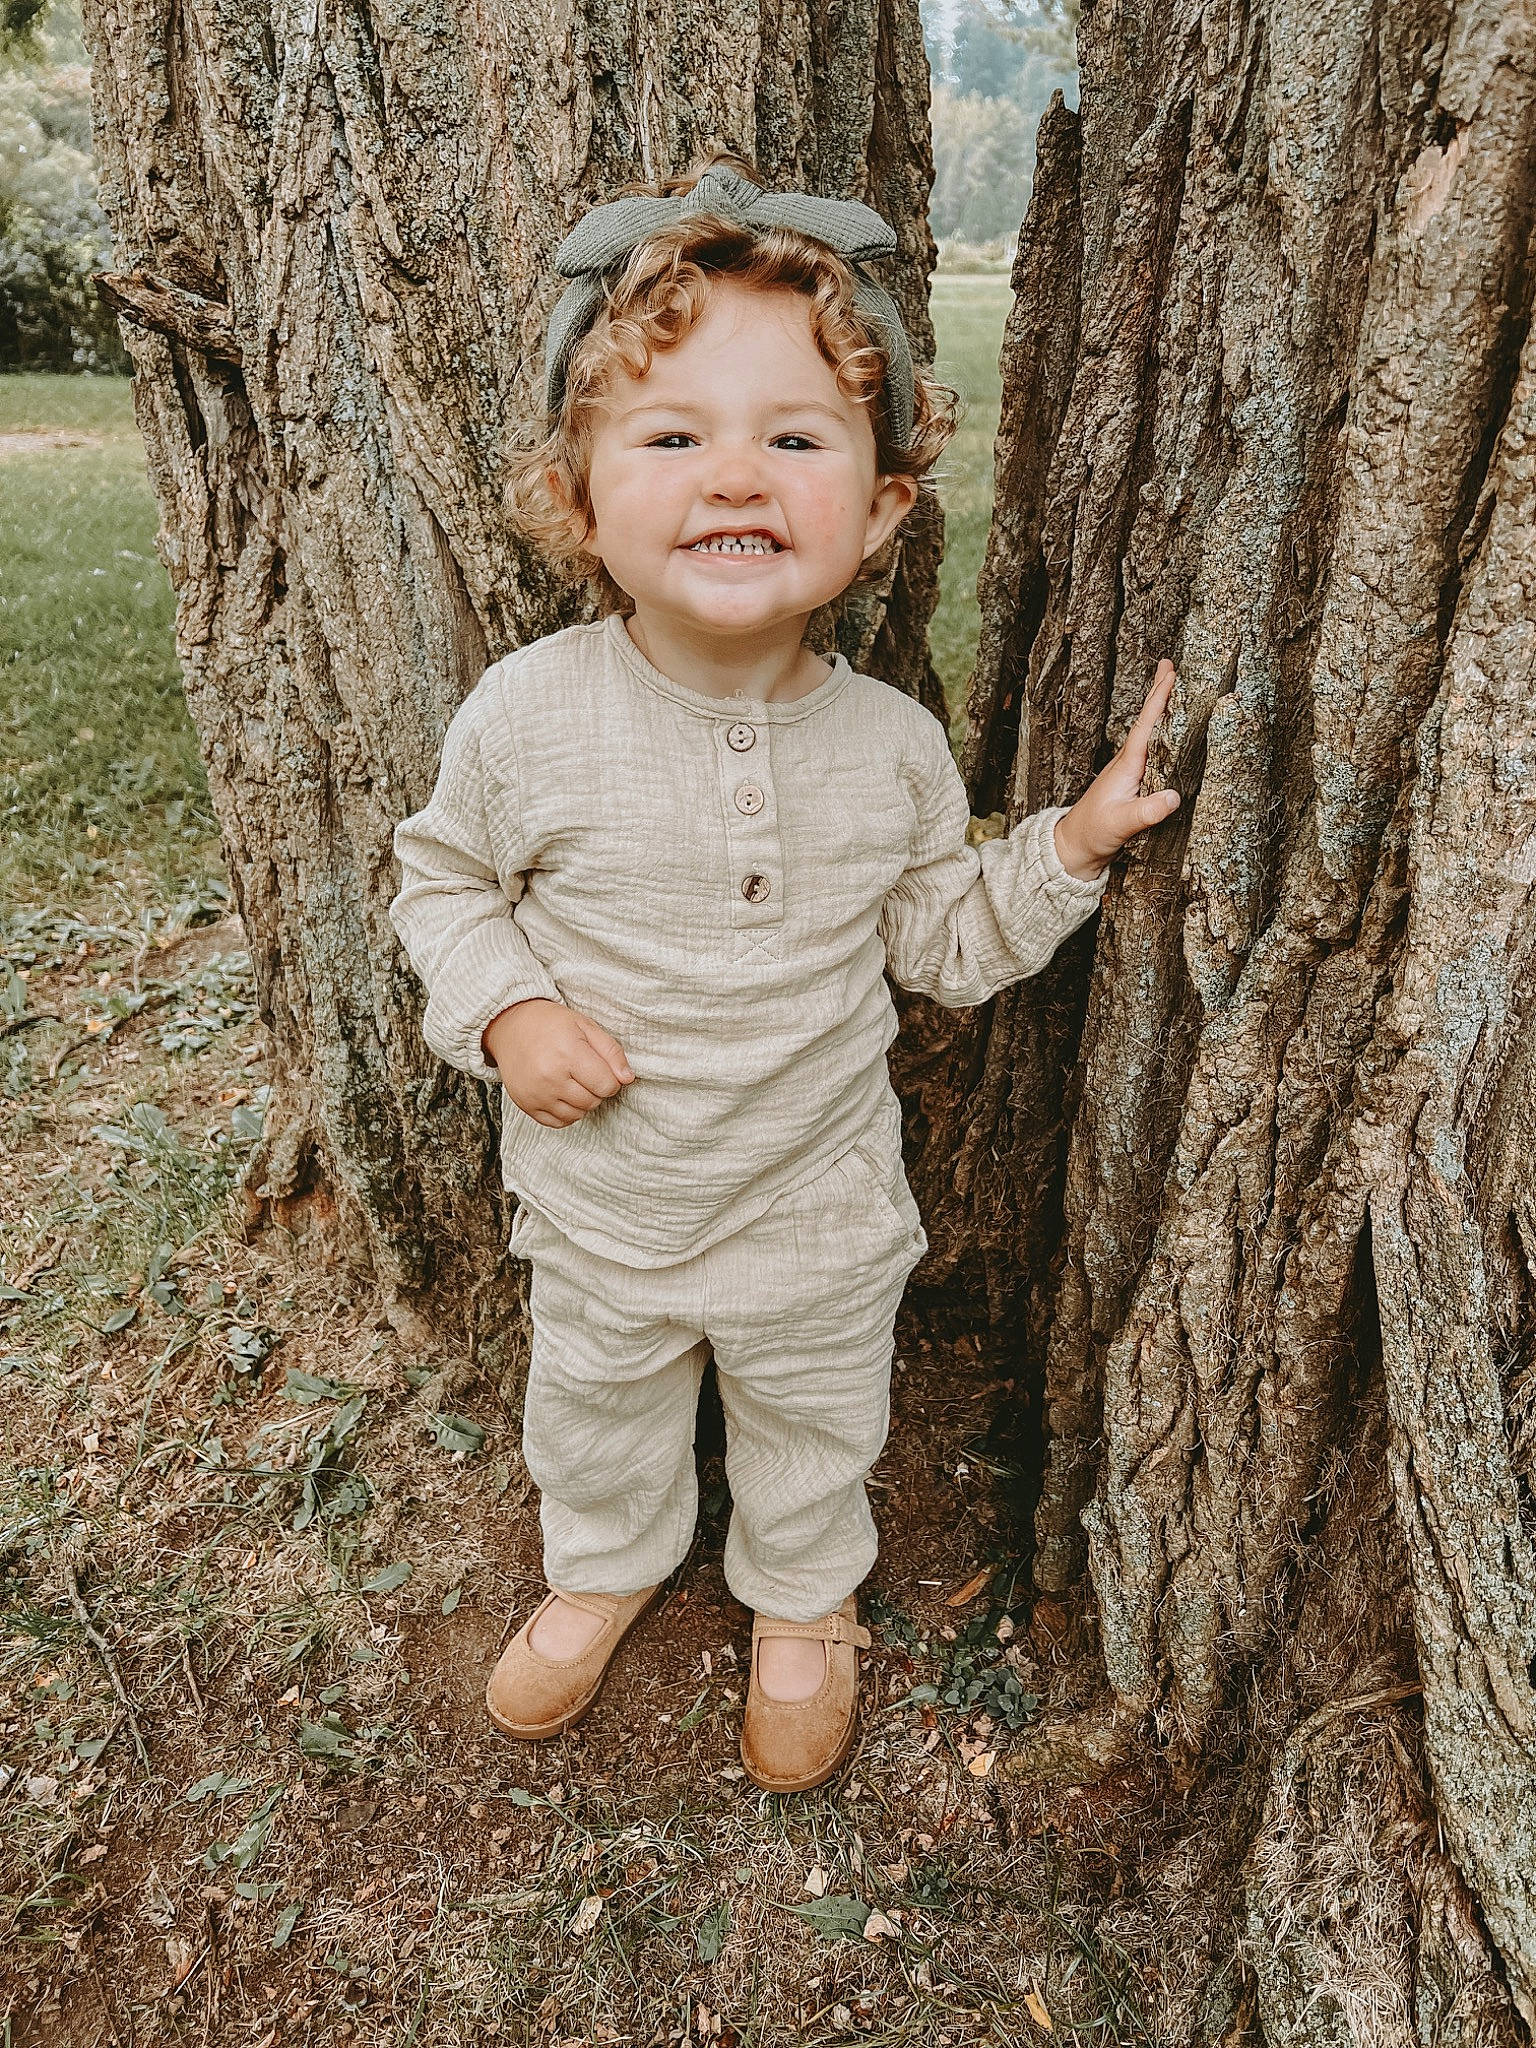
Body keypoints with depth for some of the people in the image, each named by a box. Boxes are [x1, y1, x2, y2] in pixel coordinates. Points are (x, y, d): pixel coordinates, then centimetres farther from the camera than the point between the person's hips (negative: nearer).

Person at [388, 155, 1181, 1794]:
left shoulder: (891, 745, -15)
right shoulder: (528, 715, -20)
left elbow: (943, 941, -2)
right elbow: (444, 875, -3)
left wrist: (1073, 844, -15)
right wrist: (503, 1011, -19)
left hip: (818, 1209, 0)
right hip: (598, 1204, 1)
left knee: (814, 1424, 24)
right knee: (596, 1413, 26)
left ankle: (804, 1603, 57)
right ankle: (603, 1568, 60)